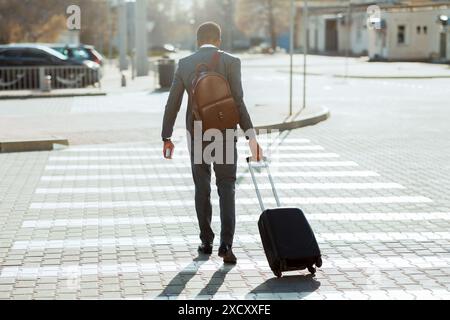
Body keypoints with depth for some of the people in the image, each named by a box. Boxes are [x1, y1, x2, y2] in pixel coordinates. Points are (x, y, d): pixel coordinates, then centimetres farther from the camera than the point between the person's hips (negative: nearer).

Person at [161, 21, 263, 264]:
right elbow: (237, 101, -15)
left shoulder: (184, 64, 2)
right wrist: (250, 135, -14)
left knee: (202, 187, 16)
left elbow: (172, 103, 3)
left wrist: (166, 138, 11)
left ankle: (206, 241, 20)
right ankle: (226, 244, -10)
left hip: (196, 134, 2)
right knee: (226, 189, 4)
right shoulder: (231, 62, -7)